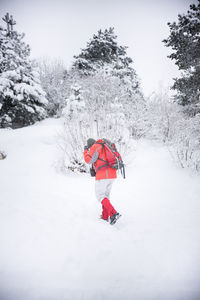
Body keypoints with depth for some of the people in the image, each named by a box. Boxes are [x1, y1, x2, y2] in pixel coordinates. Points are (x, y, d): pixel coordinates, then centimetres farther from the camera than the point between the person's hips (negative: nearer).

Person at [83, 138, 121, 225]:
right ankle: (105, 216, 22)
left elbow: (88, 160, -10)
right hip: (112, 175, 8)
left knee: (100, 196, 1)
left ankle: (113, 214, -14)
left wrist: (85, 151, 6)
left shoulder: (95, 147, -3)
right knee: (106, 195, 19)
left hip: (103, 175, -8)